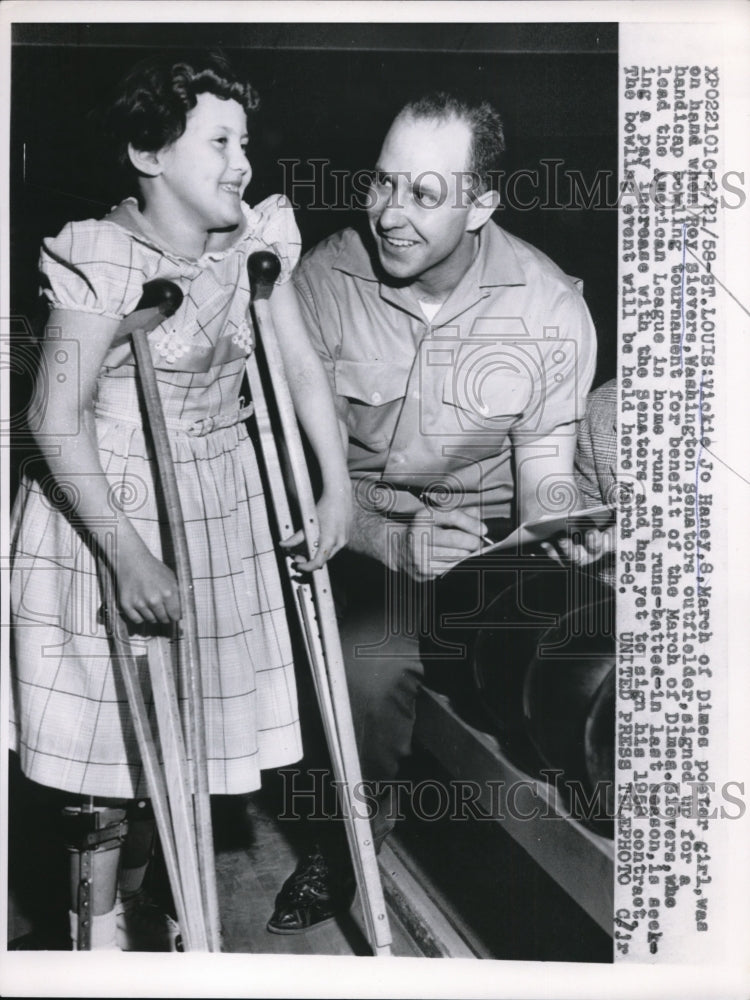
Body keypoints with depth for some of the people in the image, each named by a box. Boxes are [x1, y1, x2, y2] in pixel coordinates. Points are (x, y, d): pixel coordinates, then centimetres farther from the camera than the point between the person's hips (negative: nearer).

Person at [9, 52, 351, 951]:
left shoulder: (252, 242, 1)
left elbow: (302, 366, 7)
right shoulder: (102, 259, -18)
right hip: (106, 509, -6)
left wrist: (337, 487, 0)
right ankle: (97, 932, 30)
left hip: (217, 508, 6)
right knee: (111, 742, 5)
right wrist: (130, 555, -21)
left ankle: (133, 903, 39)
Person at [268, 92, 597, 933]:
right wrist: (393, 539, -27)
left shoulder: (553, 310, -10)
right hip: (359, 528, -1)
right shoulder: (324, 279, -12)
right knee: (370, 667, -28)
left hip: (485, 526, 2)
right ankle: (344, 846, 5)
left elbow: (545, 472, -3)